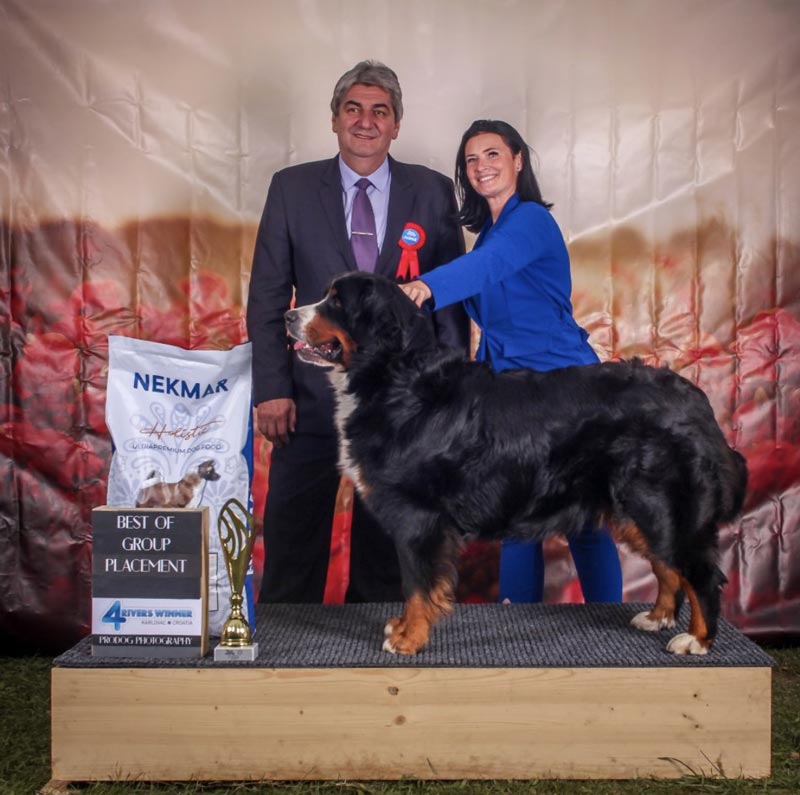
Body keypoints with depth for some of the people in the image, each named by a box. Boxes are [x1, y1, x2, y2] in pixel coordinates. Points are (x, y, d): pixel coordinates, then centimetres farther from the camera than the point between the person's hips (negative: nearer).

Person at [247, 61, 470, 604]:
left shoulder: (433, 192, 3)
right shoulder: (292, 188, 3)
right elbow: (267, 296, 2)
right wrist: (271, 388, -6)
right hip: (312, 396, 0)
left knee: (385, 549, 12)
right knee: (291, 544, 6)